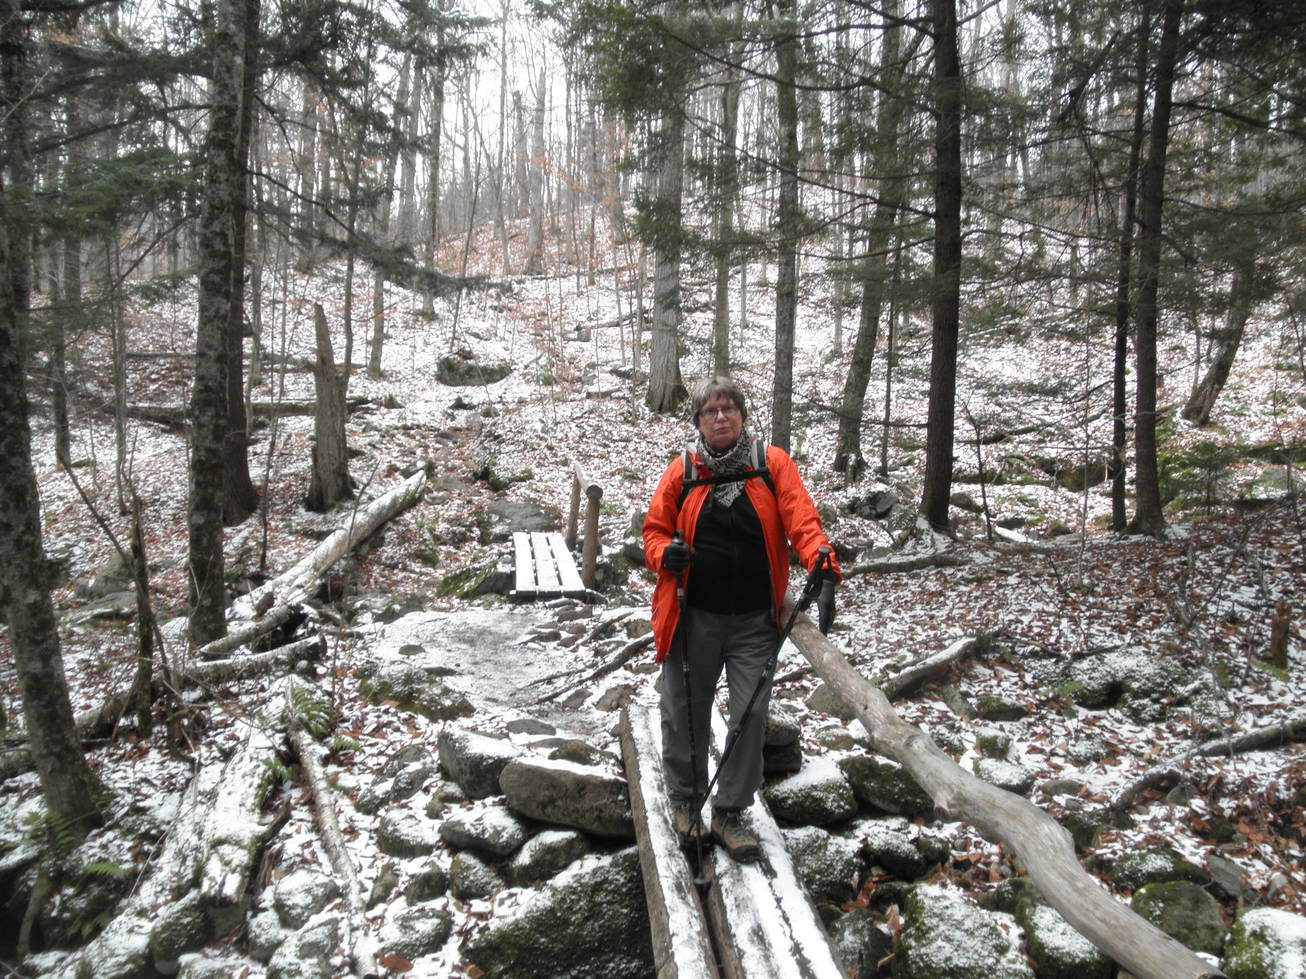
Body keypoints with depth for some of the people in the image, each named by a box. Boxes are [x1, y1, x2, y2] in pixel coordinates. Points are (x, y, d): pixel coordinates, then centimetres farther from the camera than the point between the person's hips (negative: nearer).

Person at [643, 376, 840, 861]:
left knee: (751, 716, 2)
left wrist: (824, 570, -28)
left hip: (755, 622, 0)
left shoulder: (773, 464, -1)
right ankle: (685, 800, 36)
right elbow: (655, 529, 7)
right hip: (693, 618, 1)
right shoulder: (682, 470, 1)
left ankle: (729, 812, 22)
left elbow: (802, 520, -12)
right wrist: (666, 554, -16)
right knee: (685, 713, 12)